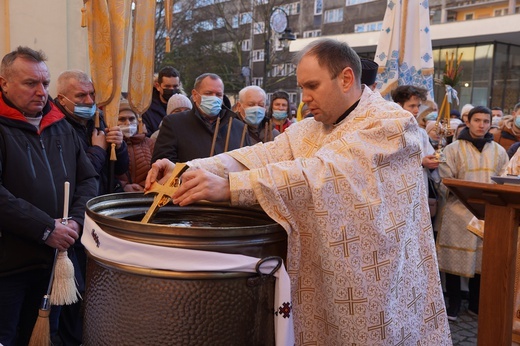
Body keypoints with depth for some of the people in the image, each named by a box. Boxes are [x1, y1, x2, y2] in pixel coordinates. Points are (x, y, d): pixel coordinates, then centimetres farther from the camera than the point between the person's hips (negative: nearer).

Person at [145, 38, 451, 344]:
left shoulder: (393, 124, -15)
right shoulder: (308, 130, 7)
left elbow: (321, 173, -28)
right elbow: (260, 156, -8)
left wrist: (230, 185, -36)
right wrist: (190, 170, -23)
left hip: (375, 289, -5)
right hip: (318, 284, 6)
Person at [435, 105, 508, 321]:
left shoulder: (499, 152, 10)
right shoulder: (453, 149, 0)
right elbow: (444, 182, -6)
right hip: (458, 213, -3)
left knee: (483, 260, 10)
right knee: (455, 260, 3)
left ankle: (476, 304, 26)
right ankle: (454, 305, 17)